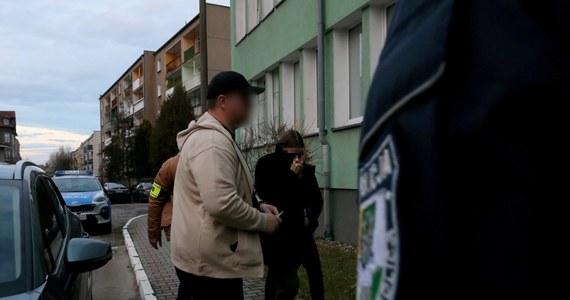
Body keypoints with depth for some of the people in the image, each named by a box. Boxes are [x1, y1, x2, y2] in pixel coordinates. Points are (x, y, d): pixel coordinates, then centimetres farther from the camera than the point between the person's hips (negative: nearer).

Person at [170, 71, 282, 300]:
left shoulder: (213, 136, 16)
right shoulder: (212, 140, -21)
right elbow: (222, 204, -31)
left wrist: (258, 206, 9)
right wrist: (263, 221, -15)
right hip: (210, 262, -11)